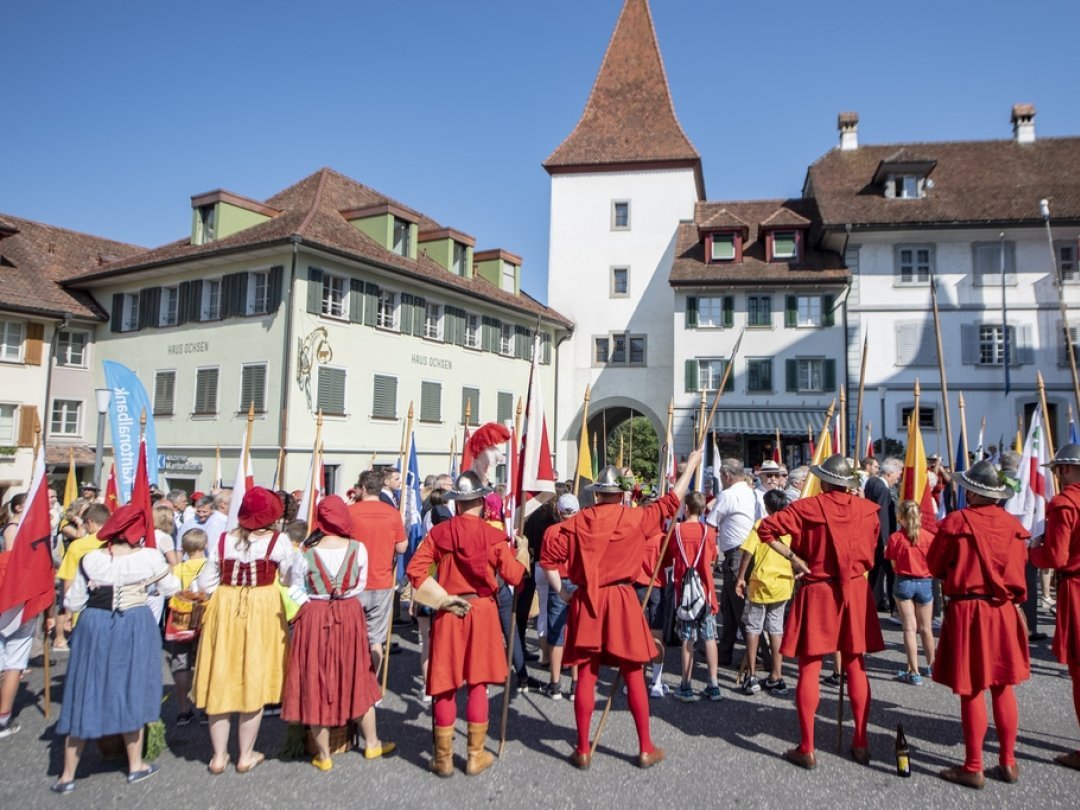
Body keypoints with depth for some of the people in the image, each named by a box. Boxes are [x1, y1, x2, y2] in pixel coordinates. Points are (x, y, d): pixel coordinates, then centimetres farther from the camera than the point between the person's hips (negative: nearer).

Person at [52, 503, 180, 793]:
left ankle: (67, 775, 22)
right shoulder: (151, 557, -13)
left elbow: (72, 603, 0)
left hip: (94, 628, 1)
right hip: (135, 629, -1)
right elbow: (170, 589, 2)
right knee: (131, 692, 14)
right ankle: (136, 766, 26)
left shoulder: (90, 560, -7)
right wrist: (169, 566, 20)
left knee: (85, 696, 13)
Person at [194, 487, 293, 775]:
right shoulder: (278, 542, -13)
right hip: (263, 611, -2)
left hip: (224, 611, 3)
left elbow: (205, 583, -1)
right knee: (255, 682, 10)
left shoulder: (222, 541, -4)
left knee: (222, 681, 13)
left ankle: (219, 756, 24)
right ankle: (246, 755, 21)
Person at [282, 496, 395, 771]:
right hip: (351, 615, 2)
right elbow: (361, 584, 0)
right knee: (358, 678, 17)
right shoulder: (358, 549, -10)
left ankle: (323, 755, 21)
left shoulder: (304, 555, -13)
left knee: (317, 682, 10)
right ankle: (371, 743, 30)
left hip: (313, 618, -1)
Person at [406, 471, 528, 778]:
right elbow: (514, 576, -8)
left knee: (445, 685, 9)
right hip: (482, 611, -1)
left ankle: (443, 758, 18)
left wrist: (442, 599, -3)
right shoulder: (494, 536, -9)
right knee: (478, 684, 11)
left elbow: (415, 570, -9)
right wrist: (521, 551, 9)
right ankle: (476, 755, 19)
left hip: (447, 613, 1)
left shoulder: (439, 532, -4)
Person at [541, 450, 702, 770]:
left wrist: (561, 592, 6)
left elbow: (548, 556, -3)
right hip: (622, 600, -1)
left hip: (585, 602, 1)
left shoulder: (578, 521, -2)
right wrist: (691, 466, 16)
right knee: (634, 676, 10)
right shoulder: (635, 518, -6)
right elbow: (670, 502, 6)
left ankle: (583, 750, 17)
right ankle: (646, 749, 21)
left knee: (586, 677, 8)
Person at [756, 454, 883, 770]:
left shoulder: (807, 507, -10)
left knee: (809, 670, 3)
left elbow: (766, 529, -15)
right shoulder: (867, 509, -1)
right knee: (855, 667, 14)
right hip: (856, 591, 3)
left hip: (817, 592, -3)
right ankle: (861, 743, 22)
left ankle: (806, 749, 8)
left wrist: (793, 557, -9)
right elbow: (872, 548, 12)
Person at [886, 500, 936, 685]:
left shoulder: (895, 538, -9)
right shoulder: (929, 537, -8)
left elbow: (894, 566, -5)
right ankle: (931, 665, 35)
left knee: (909, 628, 3)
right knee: (926, 628, 18)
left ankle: (914, 672, 2)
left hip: (903, 582, -1)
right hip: (925, 583, 1)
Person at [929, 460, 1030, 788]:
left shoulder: (956, 521, -13)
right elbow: (1019, 568, 10)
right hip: (1004, 611, 5)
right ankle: (1008, 762, 24)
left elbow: (934, 566, -5)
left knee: (971, 691, 3)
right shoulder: (1013, 524, 0)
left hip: (965, 611, -4)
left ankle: (973, 768, 11)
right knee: (1002, 687, 14)